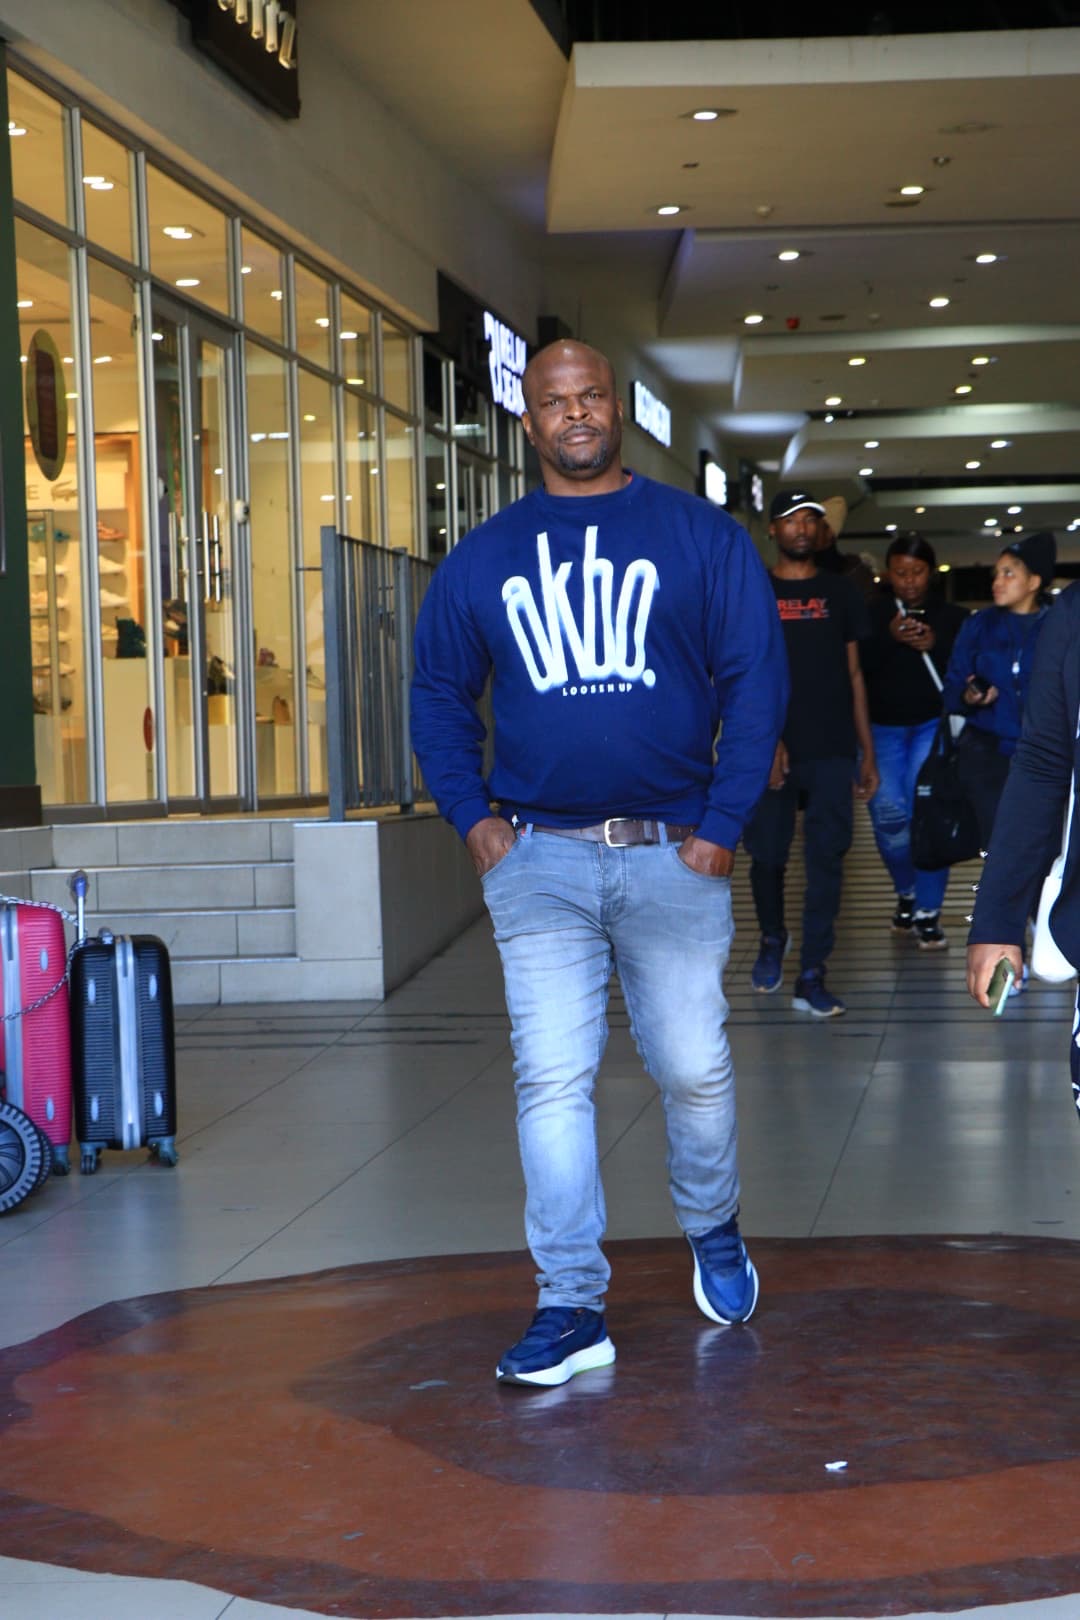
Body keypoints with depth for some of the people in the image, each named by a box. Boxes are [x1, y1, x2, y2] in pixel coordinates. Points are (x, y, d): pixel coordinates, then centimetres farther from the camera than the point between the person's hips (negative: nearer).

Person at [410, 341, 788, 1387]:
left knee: (693, 1069, 6)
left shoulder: (702, 537, 4)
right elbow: (438, 696, 16)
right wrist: (471, 819, 3)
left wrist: (722, 824, -6)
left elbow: (756, 679, 0)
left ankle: (713, 1232, 35)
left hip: (673, 855, -1)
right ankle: (572, 1311, 1)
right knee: (552, 1081, -4)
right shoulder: (482, 559, 10)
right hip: (537, 857, 1)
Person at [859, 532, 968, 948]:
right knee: (888, 814, -5)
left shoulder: (953, 617, 3)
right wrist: (888, 638, -22)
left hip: (932, 724, -1)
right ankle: (908, 892, 23)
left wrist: (936, 647, -17)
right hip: (881, 726, 1)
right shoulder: (871, 614, 1)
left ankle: (927, 911, -5)